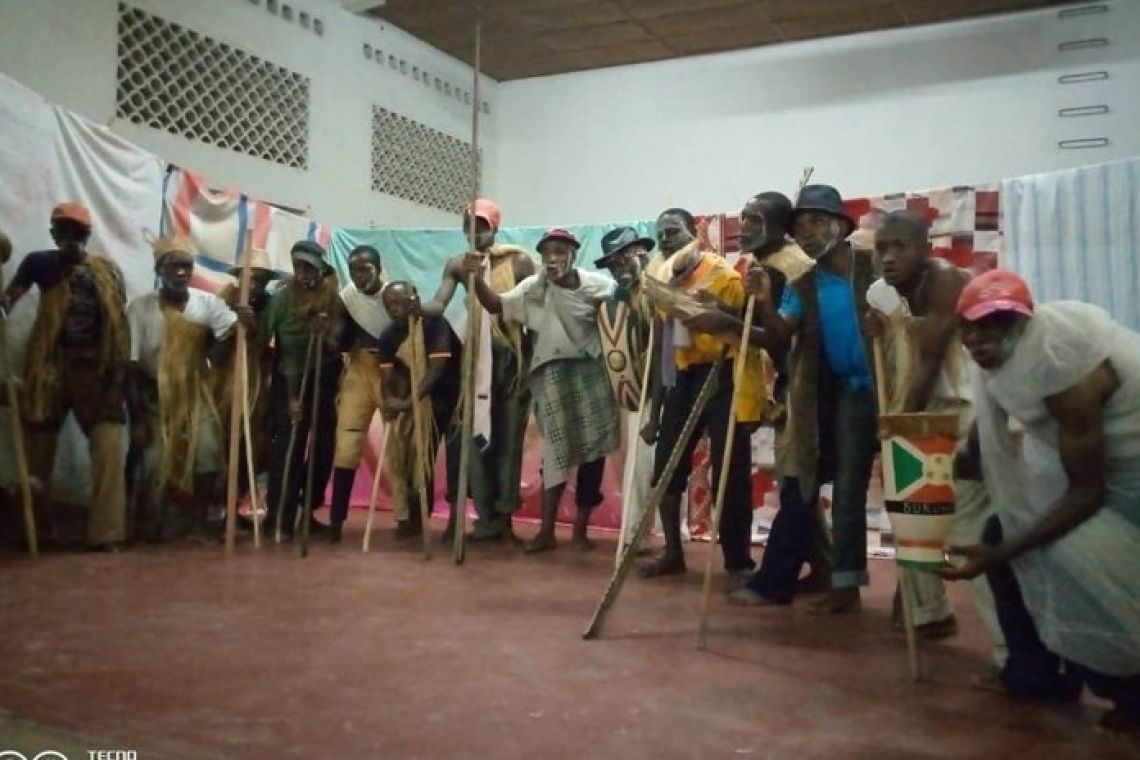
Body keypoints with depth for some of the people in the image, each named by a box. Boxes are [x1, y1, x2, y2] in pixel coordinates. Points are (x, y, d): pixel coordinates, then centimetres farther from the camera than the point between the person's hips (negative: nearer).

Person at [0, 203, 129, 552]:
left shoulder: (108, 270, 7)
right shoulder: (39, 262, 6)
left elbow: (119, 322, 7)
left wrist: (119, 369, 0)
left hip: (95, 367, 0)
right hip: (49, 367, 0)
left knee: (108, 447, -12)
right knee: (38, 449, 9)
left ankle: (106, 532, -8)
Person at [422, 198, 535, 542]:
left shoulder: (519, 261, -5)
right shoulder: (458, 265, 4)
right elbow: (439, 304, -9)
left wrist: (533, 356, -9)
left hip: (512, 356, -3)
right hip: (476, 356, 3)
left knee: (508, 436, 2)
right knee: (477, 434, 2)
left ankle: (503, 514, 11)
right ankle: (486, 515, 9)